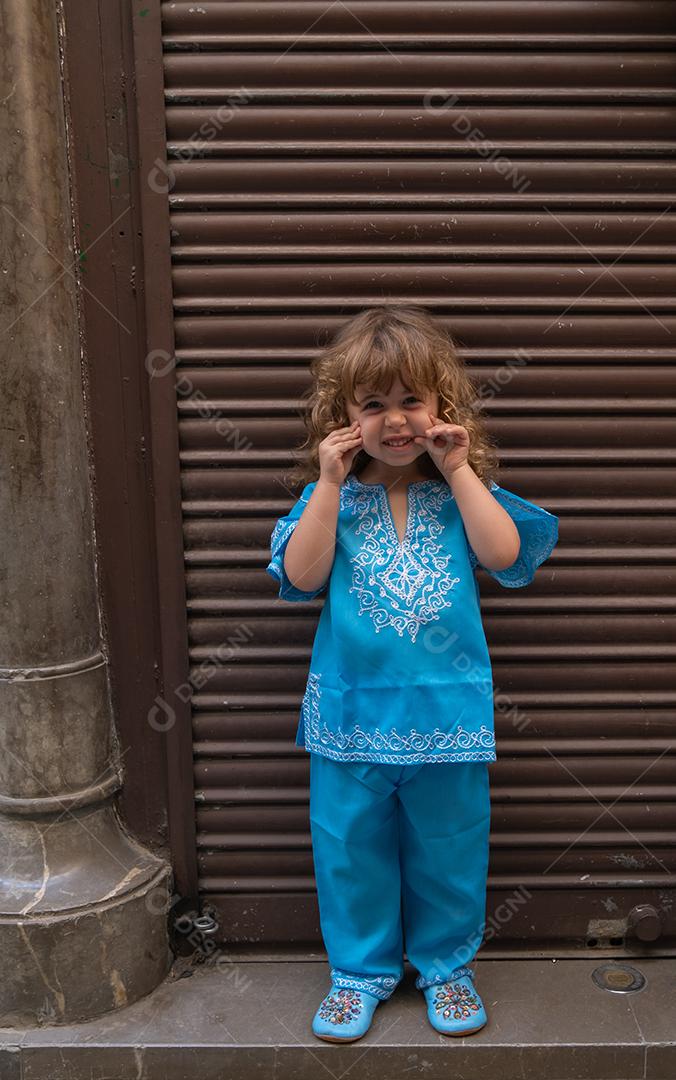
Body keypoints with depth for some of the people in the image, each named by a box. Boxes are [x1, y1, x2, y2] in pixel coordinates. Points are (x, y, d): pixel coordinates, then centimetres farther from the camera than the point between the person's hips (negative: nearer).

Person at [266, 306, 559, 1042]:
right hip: (350, 712, 0)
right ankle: (361, 970, 37)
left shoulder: (463, 487, 0)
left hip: (447, 711, 0)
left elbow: (507, 557, -15)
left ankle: (447, 965, 39)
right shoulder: (330, 494, -1)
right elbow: (299, 576, -12)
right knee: (351, 851, 14)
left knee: (449, 852, 16)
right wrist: (330, 483, -17)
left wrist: (459, 470, -16)